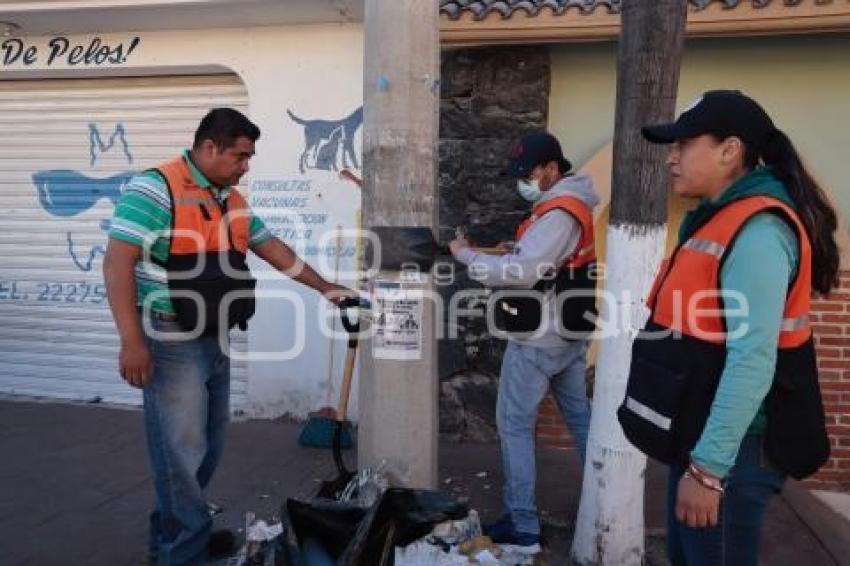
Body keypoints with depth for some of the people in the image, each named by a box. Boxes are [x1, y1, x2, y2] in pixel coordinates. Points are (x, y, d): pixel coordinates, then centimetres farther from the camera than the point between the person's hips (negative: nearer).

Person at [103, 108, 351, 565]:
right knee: (182, 451, 0)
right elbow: (118, 263, -19)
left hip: (213, 339, 9)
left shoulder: (233, 200, 12)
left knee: (207, 446, 17)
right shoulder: (154, 188, -14)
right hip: (171, 343, -9)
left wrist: (325, 289, 20)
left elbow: (274, 250, 20)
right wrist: (132, 341, -24)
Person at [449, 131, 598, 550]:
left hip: (538, 341, -10)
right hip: (570, 334, 10)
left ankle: (522, 525, 7)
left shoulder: (557, 214, -19)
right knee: (580, 416, 18)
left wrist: (466, 255, -18)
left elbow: (522, 273, -28)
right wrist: (516, 252, 5)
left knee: (515, 426, 0)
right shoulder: (572, 206, 12)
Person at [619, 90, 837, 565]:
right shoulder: (724, 220, 10)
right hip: (702, 437, 9)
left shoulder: (757, 230, -20)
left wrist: (709, 466, -26)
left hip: (729, 450, -9)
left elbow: (752, 361, -27)